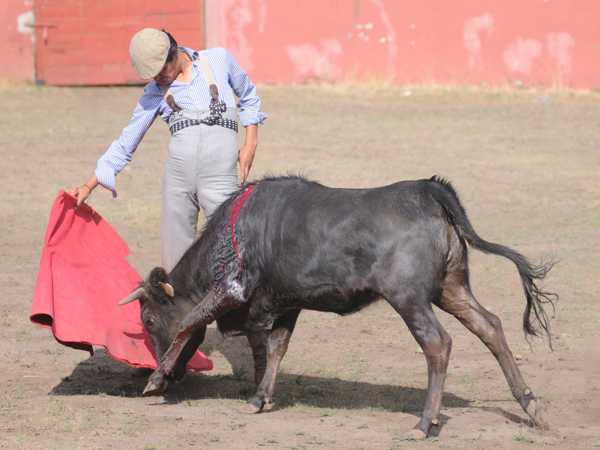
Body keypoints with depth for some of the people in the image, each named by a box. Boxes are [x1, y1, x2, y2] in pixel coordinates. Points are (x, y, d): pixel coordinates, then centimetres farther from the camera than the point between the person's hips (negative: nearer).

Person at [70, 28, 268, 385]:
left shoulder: (219, 61, 7)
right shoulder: (156, 92, 12)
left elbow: (248, 95, 23)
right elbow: (127, 142, 17)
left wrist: (251, 144, 11)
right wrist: (89, 186, 15)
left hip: (220, 177, -3)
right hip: (177, 177, 3)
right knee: (177, 265, 4)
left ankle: (261, 351, -7)